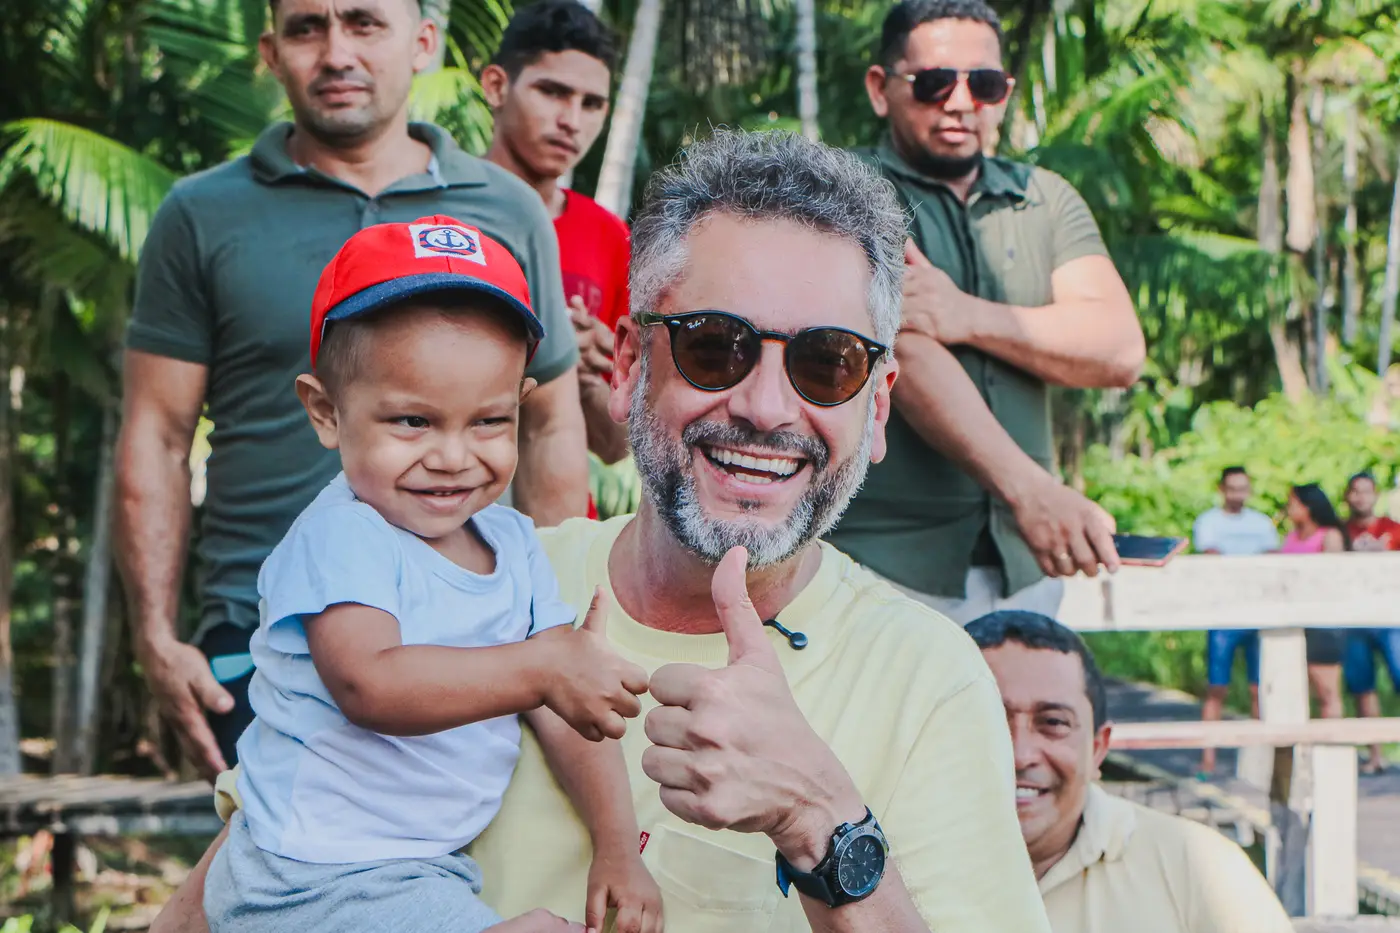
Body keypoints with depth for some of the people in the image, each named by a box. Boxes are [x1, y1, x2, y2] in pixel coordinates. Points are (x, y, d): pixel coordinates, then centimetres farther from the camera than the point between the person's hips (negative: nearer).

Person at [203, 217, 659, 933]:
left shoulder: (513, 543, 7)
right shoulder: (340, 538, -16)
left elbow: (570, 705, 8)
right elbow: (368, 685, -32)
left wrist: (617, 847, -1)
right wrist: (540, 667, -34)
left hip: (429, 867, 8)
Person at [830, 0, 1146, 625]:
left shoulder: (1047, 201, 13)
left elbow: (1120, 349, -1)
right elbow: (903, 351, -17)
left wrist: (968, 316, -16)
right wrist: (1029, 489, -28)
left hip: (1021, 565, 4)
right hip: (884, 564, -4)